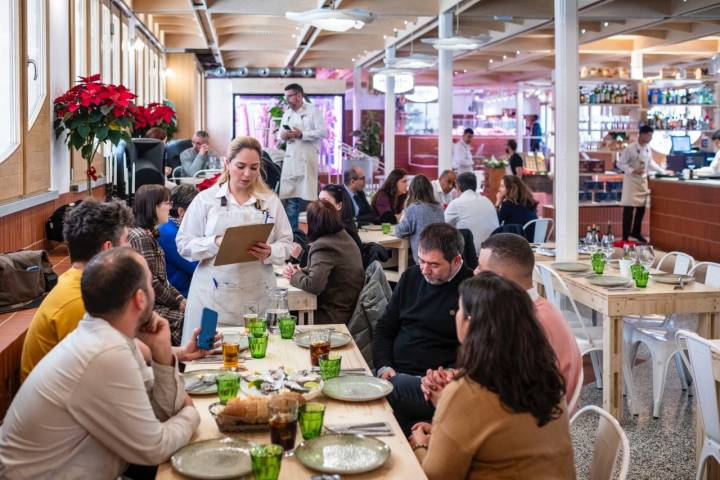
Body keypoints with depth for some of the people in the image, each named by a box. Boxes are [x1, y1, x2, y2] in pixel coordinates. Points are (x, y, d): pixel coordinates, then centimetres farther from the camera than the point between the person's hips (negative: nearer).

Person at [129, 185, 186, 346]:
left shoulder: (150, 235, 16)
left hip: (157, 303, 9)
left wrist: (181, 299, 4)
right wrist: (177, 303, -9)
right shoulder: (140, 237, -14)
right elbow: (150, 283, -18)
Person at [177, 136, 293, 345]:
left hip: (258, 296, 1)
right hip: (214, 295, -1)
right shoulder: (205, 199, 5)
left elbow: (286, 243, 9)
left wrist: (269, 253, -13)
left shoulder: (271, 201, 10)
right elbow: (184, 244, 2)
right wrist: (215, 243, -15)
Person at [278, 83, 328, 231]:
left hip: (307, 157, -5)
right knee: (290, 196, 4)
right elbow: (281, 135, 19)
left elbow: (323, 132, -10)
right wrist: (283, 136, -5)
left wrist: (302, 134, -15)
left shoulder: (313, 110, -2)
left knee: (309, 196, -5)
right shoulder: (286, 114, 17)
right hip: (290, 158, 5)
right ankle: (291, 230, 10)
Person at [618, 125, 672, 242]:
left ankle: (636, 232, 26)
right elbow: (620, 163, -14)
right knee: (629, 209, -6)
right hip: (631, 180, -7)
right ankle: (625, 237, 1)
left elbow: (650, 163, 18)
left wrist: (663, 171, 13)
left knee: (641, 208, 10)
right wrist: (632, 171, -24)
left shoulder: (648, 148, 6)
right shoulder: (630, 148, -16)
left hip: (643, 180, 7)